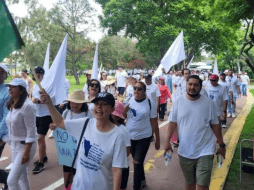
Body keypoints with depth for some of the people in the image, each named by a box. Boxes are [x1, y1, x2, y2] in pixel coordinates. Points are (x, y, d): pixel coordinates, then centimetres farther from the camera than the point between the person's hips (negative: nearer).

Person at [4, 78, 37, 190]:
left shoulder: (27, 106, -18)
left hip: (25, 146, -8)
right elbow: (11, 128, 13)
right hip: (14, 146, 8)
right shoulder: (11, 105, 6)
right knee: (22, 178, 16)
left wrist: (26, 151, -20)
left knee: (11, 180, -8)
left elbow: (31, 131, -19)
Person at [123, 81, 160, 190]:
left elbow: (154, 123, -6)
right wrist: (125, 110, -16)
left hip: (144, 137, -4)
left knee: (137, 163, -5)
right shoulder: (129, 101, -2)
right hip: (130, 136, 4)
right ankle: (142, 180, 44)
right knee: (137, 161, 21)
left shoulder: (150, 104, -11)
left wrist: (157, 140, -1)